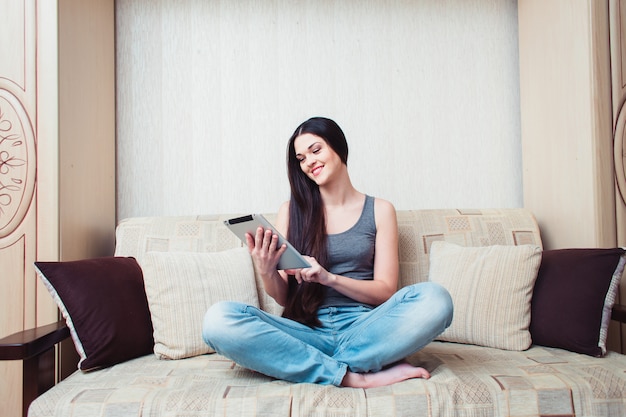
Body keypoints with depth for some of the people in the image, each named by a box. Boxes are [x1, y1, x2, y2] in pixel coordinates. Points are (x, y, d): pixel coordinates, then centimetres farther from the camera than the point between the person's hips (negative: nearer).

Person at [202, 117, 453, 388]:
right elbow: (283, 298, 8)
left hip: (361, 327, 0)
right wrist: (266, 273, -15)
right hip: (308, 331, 1)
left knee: (435, 299, -28)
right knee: (218, 319, -27)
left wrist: (329, 278, -15)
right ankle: (354, 377, -25)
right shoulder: (291, 211, 10)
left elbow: (385, 291, 2)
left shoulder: (379, 210, 9)